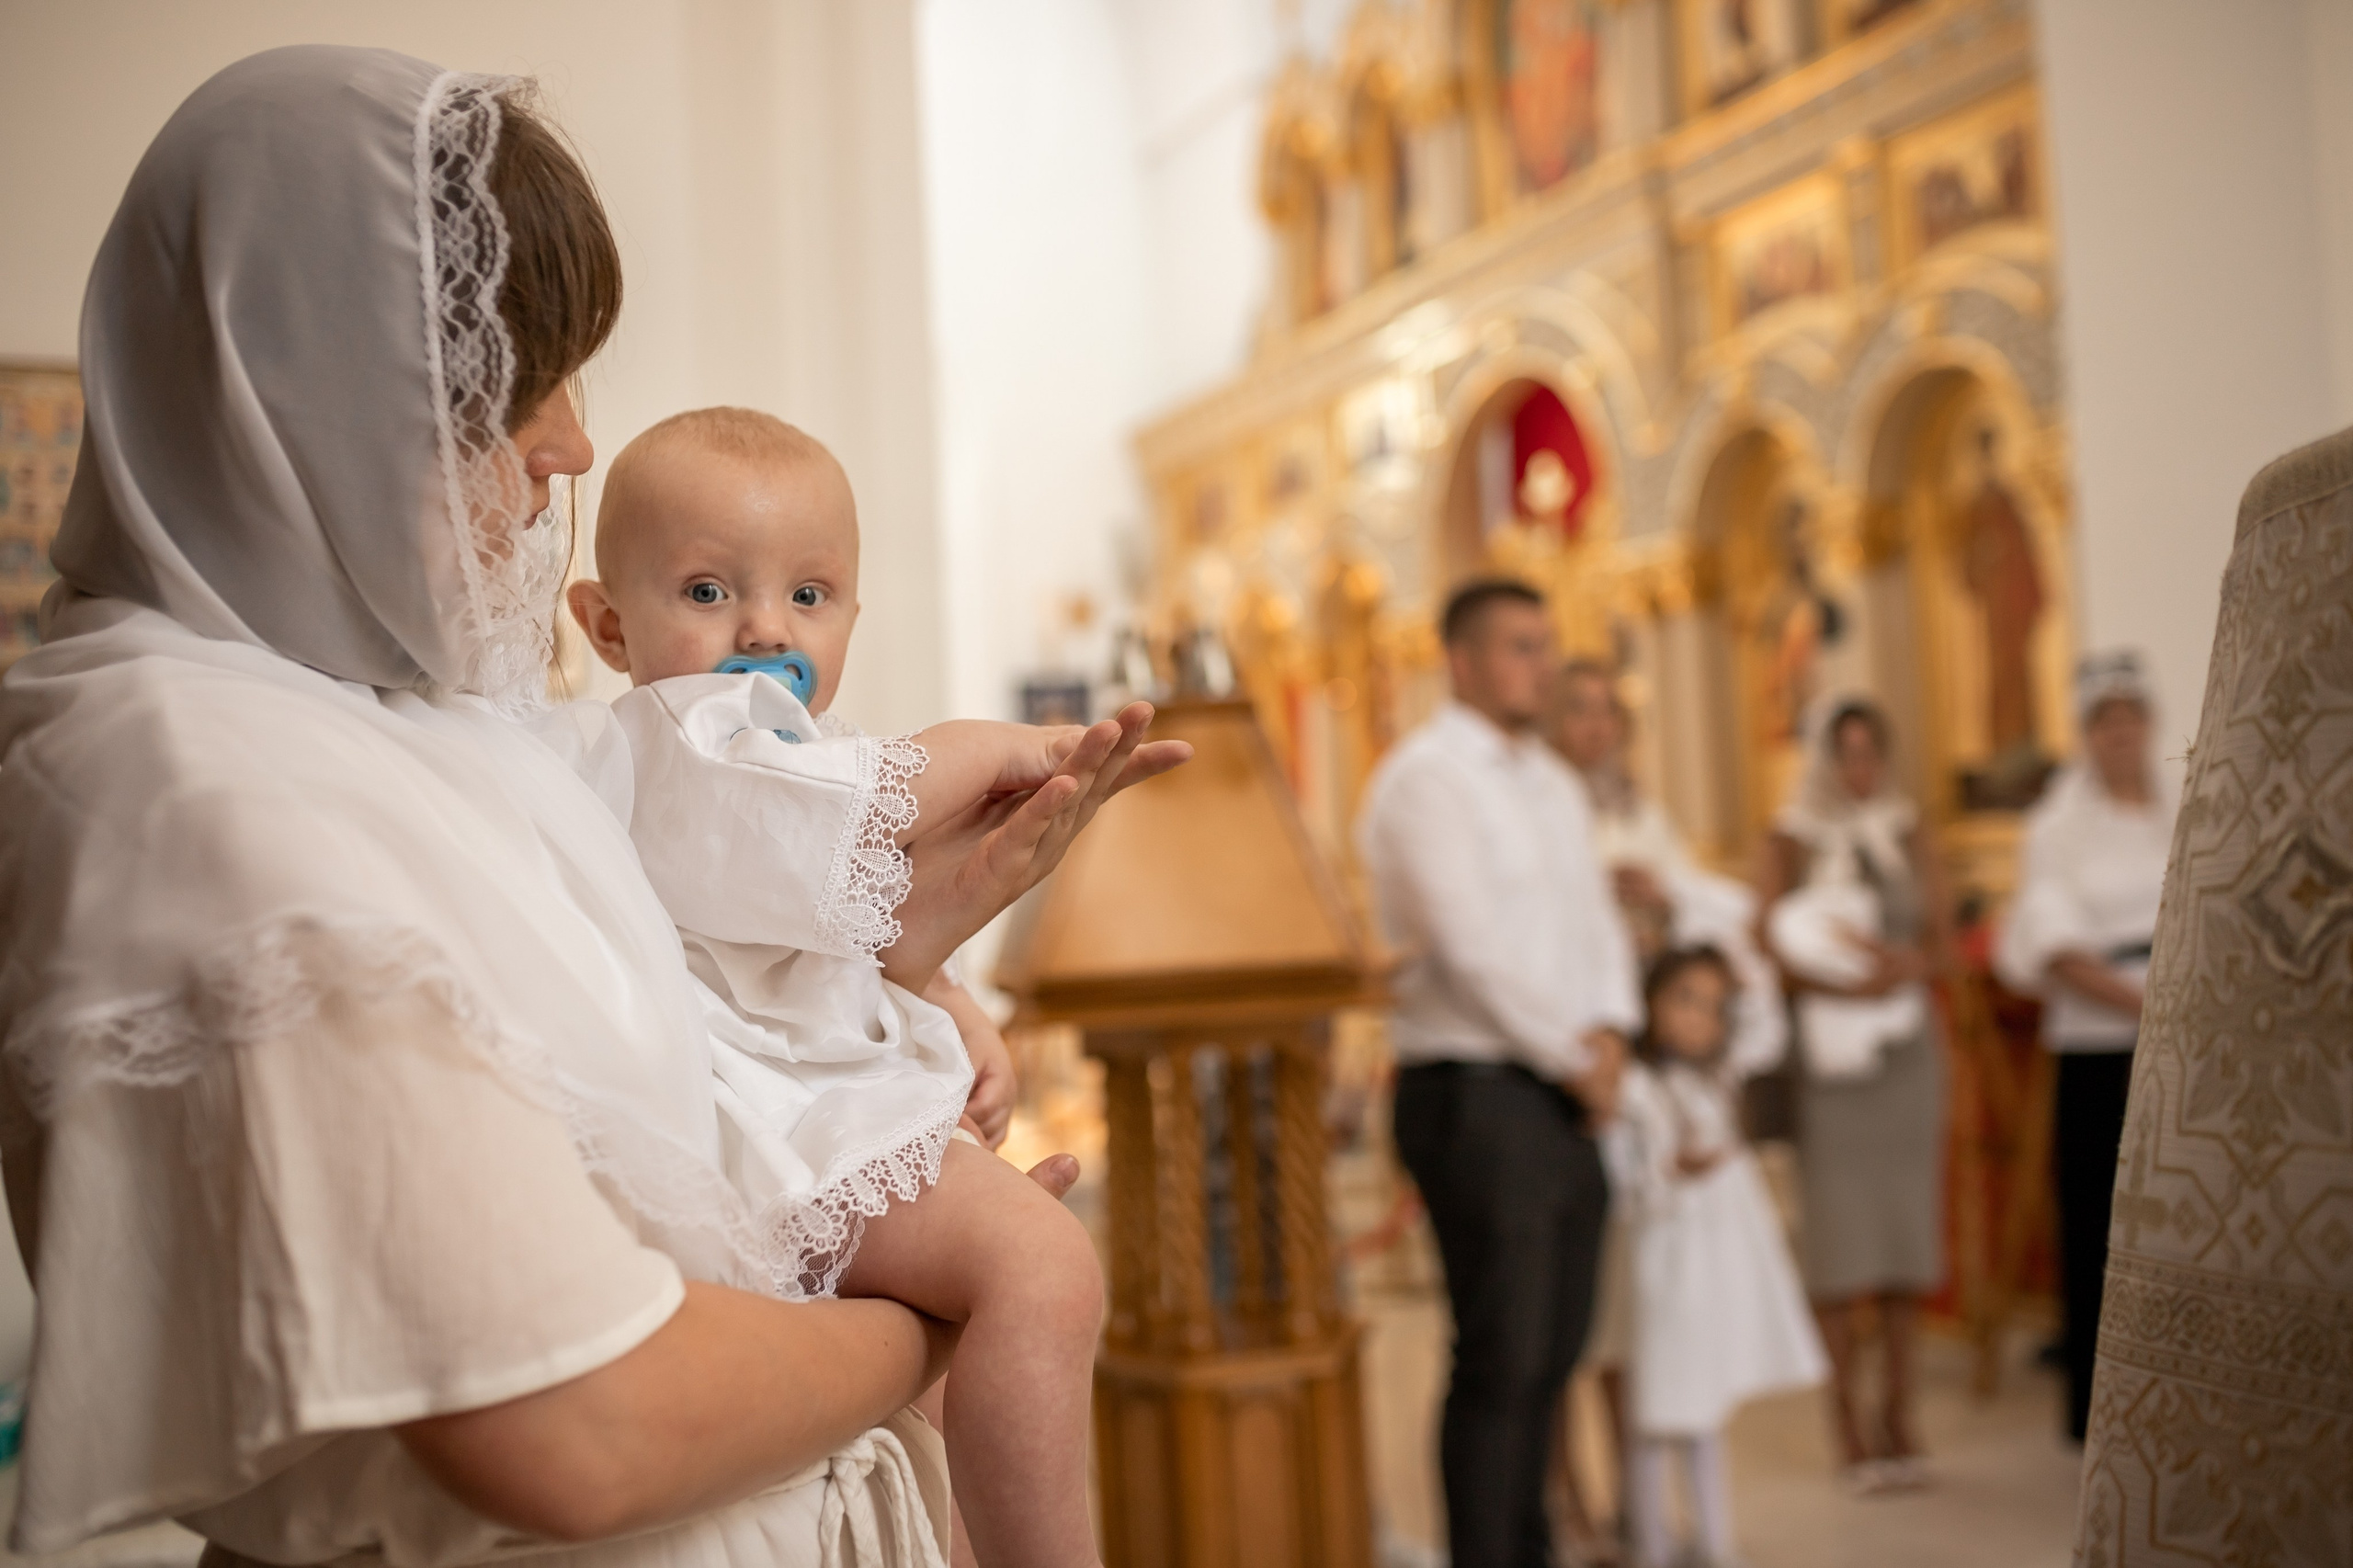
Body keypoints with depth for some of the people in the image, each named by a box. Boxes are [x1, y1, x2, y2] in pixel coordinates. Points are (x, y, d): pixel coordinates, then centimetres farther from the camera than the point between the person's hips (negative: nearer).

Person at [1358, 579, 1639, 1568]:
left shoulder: (1550, 782, 18)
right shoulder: (1425, 777, -10)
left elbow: (1595, 921, 17)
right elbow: (1469, 949, -17)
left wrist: (1609, 1030, -2)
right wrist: (1575, 1059, -10)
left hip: (1566, 1098, 8)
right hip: (1476, 1094, -8)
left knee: (1552, 1350, 14)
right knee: (1502, 1362, -6)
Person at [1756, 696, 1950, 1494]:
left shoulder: (1906, 833, 14)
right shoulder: (1791, 839, 3)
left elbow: (1941, 932, 8)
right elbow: (1775, 940, -8)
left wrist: (1906, 964, -12)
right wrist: (1849, 984, -19)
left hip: (1906, 1045, 4)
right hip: (1828, 1048, -4)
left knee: (1908, 1225, 3)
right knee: (1838, 1232, -6)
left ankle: (1897, 1411, 12)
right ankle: (1847, 1421, 0)